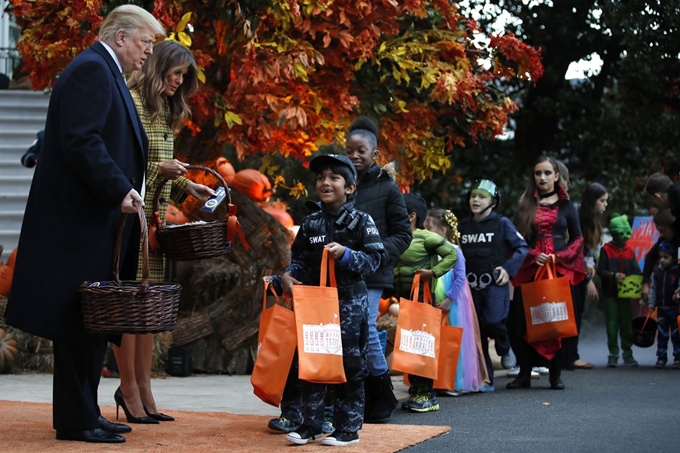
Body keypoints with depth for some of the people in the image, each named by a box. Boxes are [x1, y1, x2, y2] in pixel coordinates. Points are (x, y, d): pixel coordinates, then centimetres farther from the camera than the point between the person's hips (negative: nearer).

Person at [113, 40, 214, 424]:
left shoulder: (166, 111, 21)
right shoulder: (132, 102, -8)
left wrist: (188, 187, 8)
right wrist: (159, 169, -17)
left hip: (153, 217, 9)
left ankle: (144, 390, 11)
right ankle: (129, 387, 2)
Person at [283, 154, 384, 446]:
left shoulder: (361, 221, -4)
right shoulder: (310, 223, 7)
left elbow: (373, 259, -9)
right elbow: (300, 259, 11)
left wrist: (346, 254, -23)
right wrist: (289, 275, -8)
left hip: (350, 301, -4)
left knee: (349, 364, 1)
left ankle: (348, 427, 9)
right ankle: (311, 423, 14)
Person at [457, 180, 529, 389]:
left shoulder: (502, 223, 0)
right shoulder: (463, 226, 11)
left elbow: (523, 248, 0)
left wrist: (508, 268, -9)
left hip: (495, 283, -4)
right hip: (471, 285, 4)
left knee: (493, 321, -21)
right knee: (476, 329, 4)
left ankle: (505, 349, 13)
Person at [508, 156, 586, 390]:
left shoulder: (566, 205, 10)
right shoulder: (526, 205, 11)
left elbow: (577, 238, 9)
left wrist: (559, 257, -7)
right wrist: (533, 256, -10)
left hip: (559, 269, -1)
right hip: (529, 269, 1)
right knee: (524, 320, -4)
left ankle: (555, 374, 3)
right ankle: (525, 373, 3)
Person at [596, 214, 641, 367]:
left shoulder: (630, 251, 9)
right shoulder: (606, 250, -1)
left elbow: (636, 271, 8)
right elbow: (600, 270, -6)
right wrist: (614, 275, -22)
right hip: (610, 294, -3)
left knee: (627, 325, 5)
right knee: (612, 326, 0)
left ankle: (628, 354, 15)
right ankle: (613, 355, 6)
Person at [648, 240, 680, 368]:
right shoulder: (657, 272, 6)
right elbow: (654, 289, 11)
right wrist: (651, 303, 5)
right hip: (661, 309, 4)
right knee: (662, 335, 7)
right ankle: (661, 358, 13)